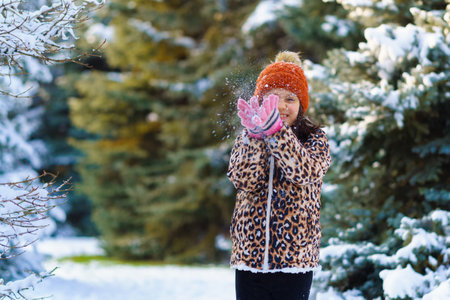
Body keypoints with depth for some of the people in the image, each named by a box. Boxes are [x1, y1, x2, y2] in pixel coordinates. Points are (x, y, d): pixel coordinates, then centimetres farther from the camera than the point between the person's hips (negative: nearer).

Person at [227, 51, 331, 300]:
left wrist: (275, 129, -28)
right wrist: (255, 135, -22)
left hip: (295, 259, -2)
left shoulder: (314, 140, 4)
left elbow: (303, 171, -18)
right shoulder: (246, 141, 9)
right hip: (249, 257, 2)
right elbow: (244, 180, -9)